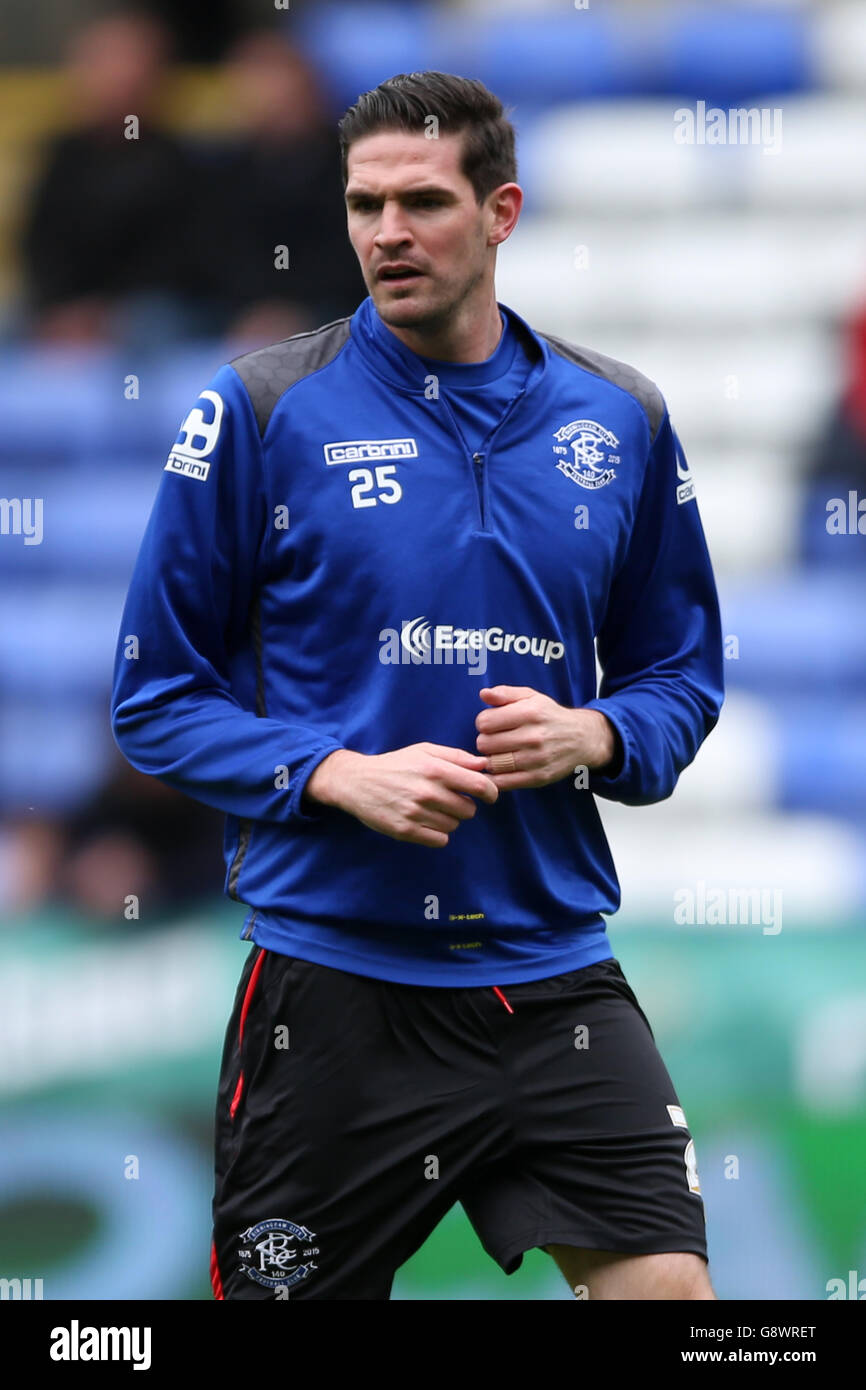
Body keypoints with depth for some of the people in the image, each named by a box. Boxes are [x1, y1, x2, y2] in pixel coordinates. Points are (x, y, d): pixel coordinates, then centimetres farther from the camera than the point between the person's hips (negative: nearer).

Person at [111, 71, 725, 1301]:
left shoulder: (620, 420, 7)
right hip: (331, 985, -2)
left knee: (667, 1285, -8)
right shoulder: (263, 409, -2)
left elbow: (683, 675, 16)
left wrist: (594, 738, -7)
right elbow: (157, 698, -1)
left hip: (556, 977, 2)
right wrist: (343, 777, -15)